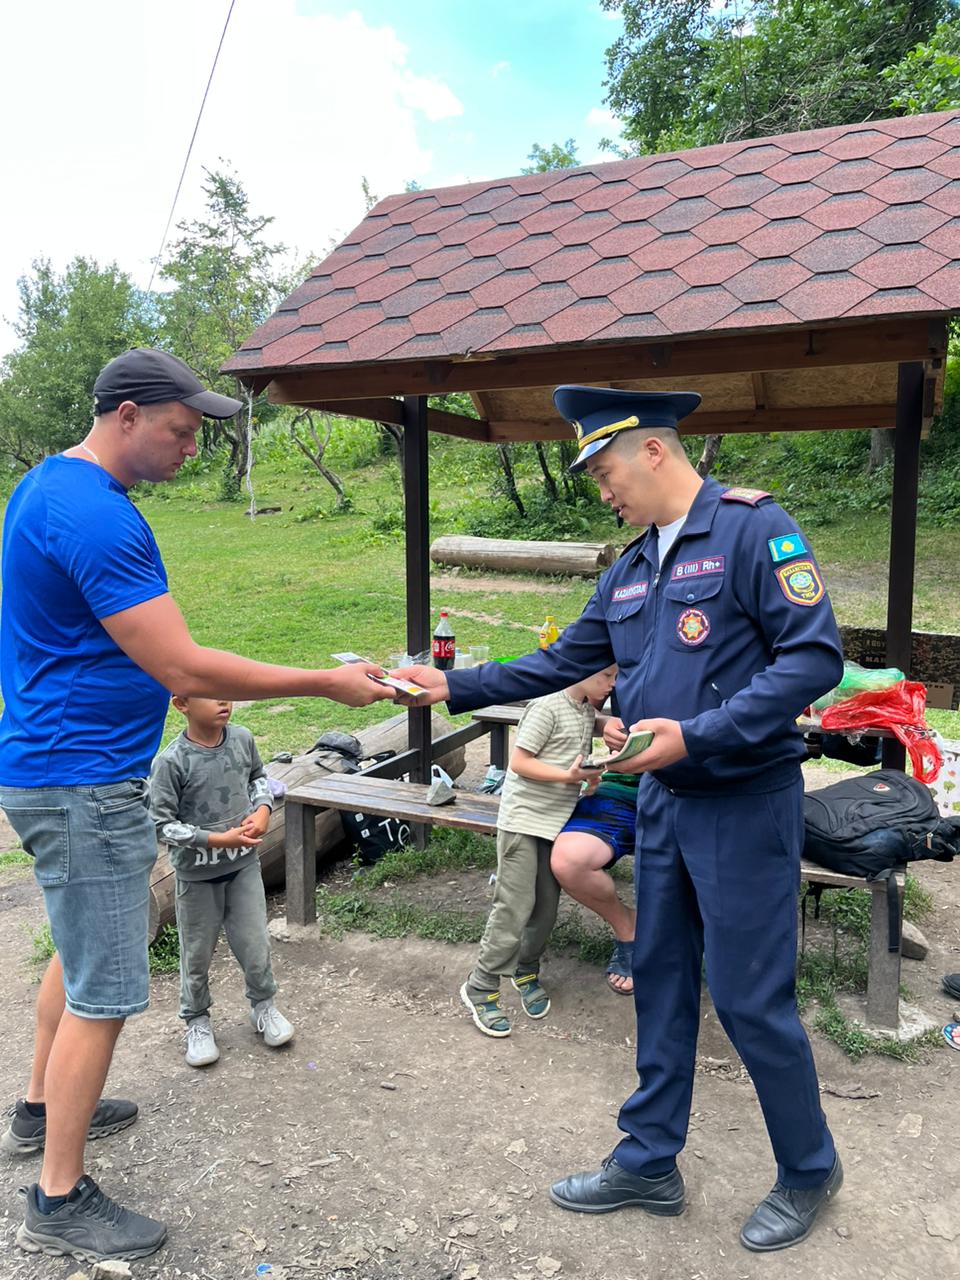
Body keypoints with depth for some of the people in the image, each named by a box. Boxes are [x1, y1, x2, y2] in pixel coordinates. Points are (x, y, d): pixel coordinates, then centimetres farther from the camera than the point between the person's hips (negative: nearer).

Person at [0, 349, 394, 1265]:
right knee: (104, 991, 0)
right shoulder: (96, 516, -23)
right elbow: (183, 668, -25)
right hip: (82, 783, -11)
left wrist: (169, 679, 19)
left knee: (81, 945, 26)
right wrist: (326, 683, -19)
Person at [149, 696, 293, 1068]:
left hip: (244, 863, 3)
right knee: (197, 952, 13)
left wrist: (263, 809, -5)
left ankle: (263, 1005, 36)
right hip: (197, 873, -3)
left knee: (255, 943, 10)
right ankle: (197, 1022, 36)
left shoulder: (242, 739, -7)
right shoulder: (171, 761, -21)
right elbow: (162, 825, -18)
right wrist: (217, 839, -23)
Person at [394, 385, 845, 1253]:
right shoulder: (631, 571, 11)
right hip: (663, 803, 8)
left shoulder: (753, 529, -13)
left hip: (745, 804, -7)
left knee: (751, 996, 3)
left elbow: (815, 657, -20)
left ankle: (809, 1172, 30)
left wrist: (697, 735, -24)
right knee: (661, 981, 16)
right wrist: (456, 687, 11)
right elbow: (562, 664, 16)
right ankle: (649, 1163, 33)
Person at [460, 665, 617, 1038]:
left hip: (556, 821, 8)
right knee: (515, 906, -6)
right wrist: (569, 776, -24)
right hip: (523, 820, -8)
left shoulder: (588, 711, 10)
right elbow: (519, 762, -17)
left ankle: (526, 971, 33)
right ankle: (481, 987, 7)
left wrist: (590, 774, 2)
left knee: (546, 907, 13)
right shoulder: (547, 706, -16)